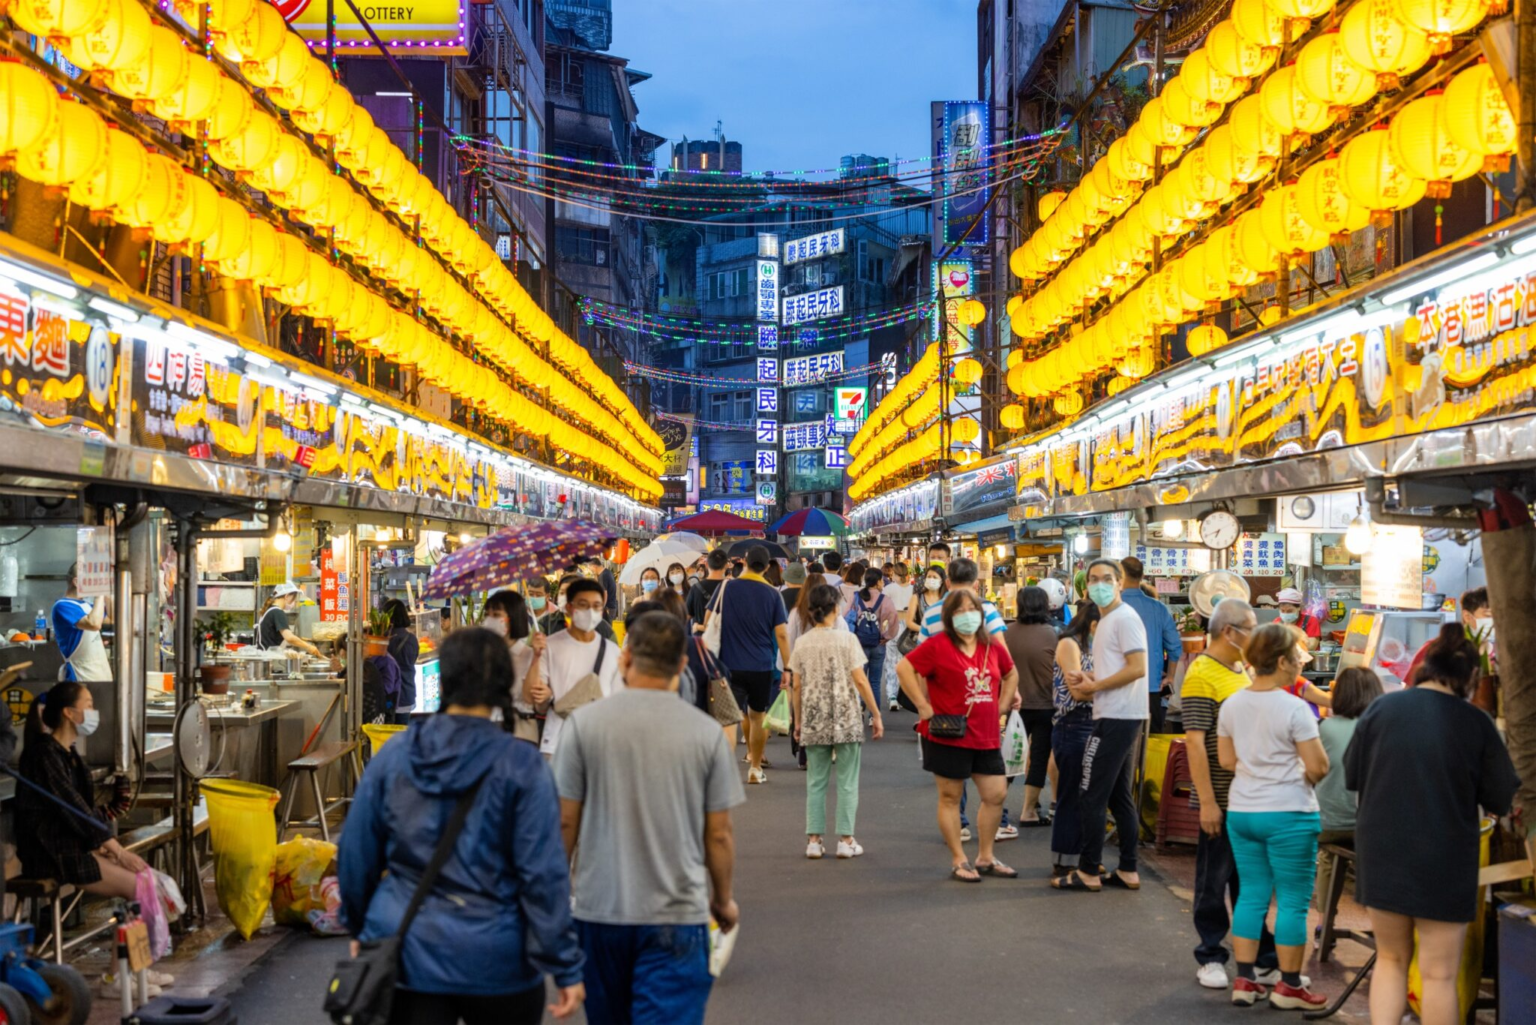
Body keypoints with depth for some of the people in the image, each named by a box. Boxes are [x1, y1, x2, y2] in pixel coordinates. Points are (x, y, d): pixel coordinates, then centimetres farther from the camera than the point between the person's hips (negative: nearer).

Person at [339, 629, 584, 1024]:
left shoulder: (392, 756, -1)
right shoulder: (520, 766, -11)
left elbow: (355, 854, 6)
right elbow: (542, 873, -14)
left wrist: (359, 927, 22)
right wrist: (565, 967, -8)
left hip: (406, 953, 2)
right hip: (496, 962, -2)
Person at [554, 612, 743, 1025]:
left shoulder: (585, 723, -5)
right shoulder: (707, 732, -5)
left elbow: (565, 822, -2)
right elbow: (719, 835, -1)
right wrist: (724, 901, 15)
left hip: (601, 908, 2)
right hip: (678, 914, -2)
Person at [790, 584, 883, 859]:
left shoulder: (802, 644, 2)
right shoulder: (846, 639, -7)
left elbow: (796, 687, 4)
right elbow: (860, 682, -10)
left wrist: (798, 721, 13)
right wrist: (876, 715, -3)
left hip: (813, 722, 3)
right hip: (846, 720, -3)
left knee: (815, 782, 10)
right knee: (847, 782, 6)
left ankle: (814, 840, 9)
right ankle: (846, 840, 7)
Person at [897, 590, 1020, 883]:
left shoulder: (992, 647, 8)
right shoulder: (938, 645, -10)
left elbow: (1011, 674, 25)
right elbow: (904, 668, -16)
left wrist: (1002, 705, 12)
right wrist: (924, 706, -16)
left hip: (987, 735, 6)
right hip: (948, 736, -6)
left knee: (996, 795, 8)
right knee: (950, 797, 3)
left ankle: (985, 858, 23)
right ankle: (958, 861, 14)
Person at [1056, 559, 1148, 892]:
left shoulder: (1125, 618, -12)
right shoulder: (1106, 620, 18)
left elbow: (1137, 668, -20)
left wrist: (1092, 687, -14)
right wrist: (1086, 677, 7)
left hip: (1117, 718, -11)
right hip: (1117, 717, 11)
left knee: (1091, 796, -6)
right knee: (1119, 795, 13)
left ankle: (1088, 872, 0)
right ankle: (1128, 871, 19)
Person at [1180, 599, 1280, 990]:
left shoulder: (1242, 671, 12)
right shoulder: (1202, 675, -14)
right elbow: (1195, 741, -18)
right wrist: (1207, 802, -20)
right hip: (1222, 800, -8)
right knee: (1214, 880, 5)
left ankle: (1262, 959, 23)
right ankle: (1210, 958, 16)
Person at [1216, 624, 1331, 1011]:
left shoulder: (1232, 705, 4)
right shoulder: (1294, 709, -16)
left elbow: (1226, 760, 8)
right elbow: (1317, 767, -15)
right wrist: (1299, 775, 6)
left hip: (1241, 811, 6)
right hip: (1288, 814, -6)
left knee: (1251, 895, 12)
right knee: (1293, 901, 5)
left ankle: (1245, 981, 15)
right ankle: (1289, 986, 12)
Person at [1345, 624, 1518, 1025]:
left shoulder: (1381, 708, -4)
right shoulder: (1475, 722, -9)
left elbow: (1352, 777, 6)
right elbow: (1501, 800, -4)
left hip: (1382, 853, 2)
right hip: (1445, 861, -2)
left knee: (1391, 959, 18)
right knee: (1439, 973, 9)